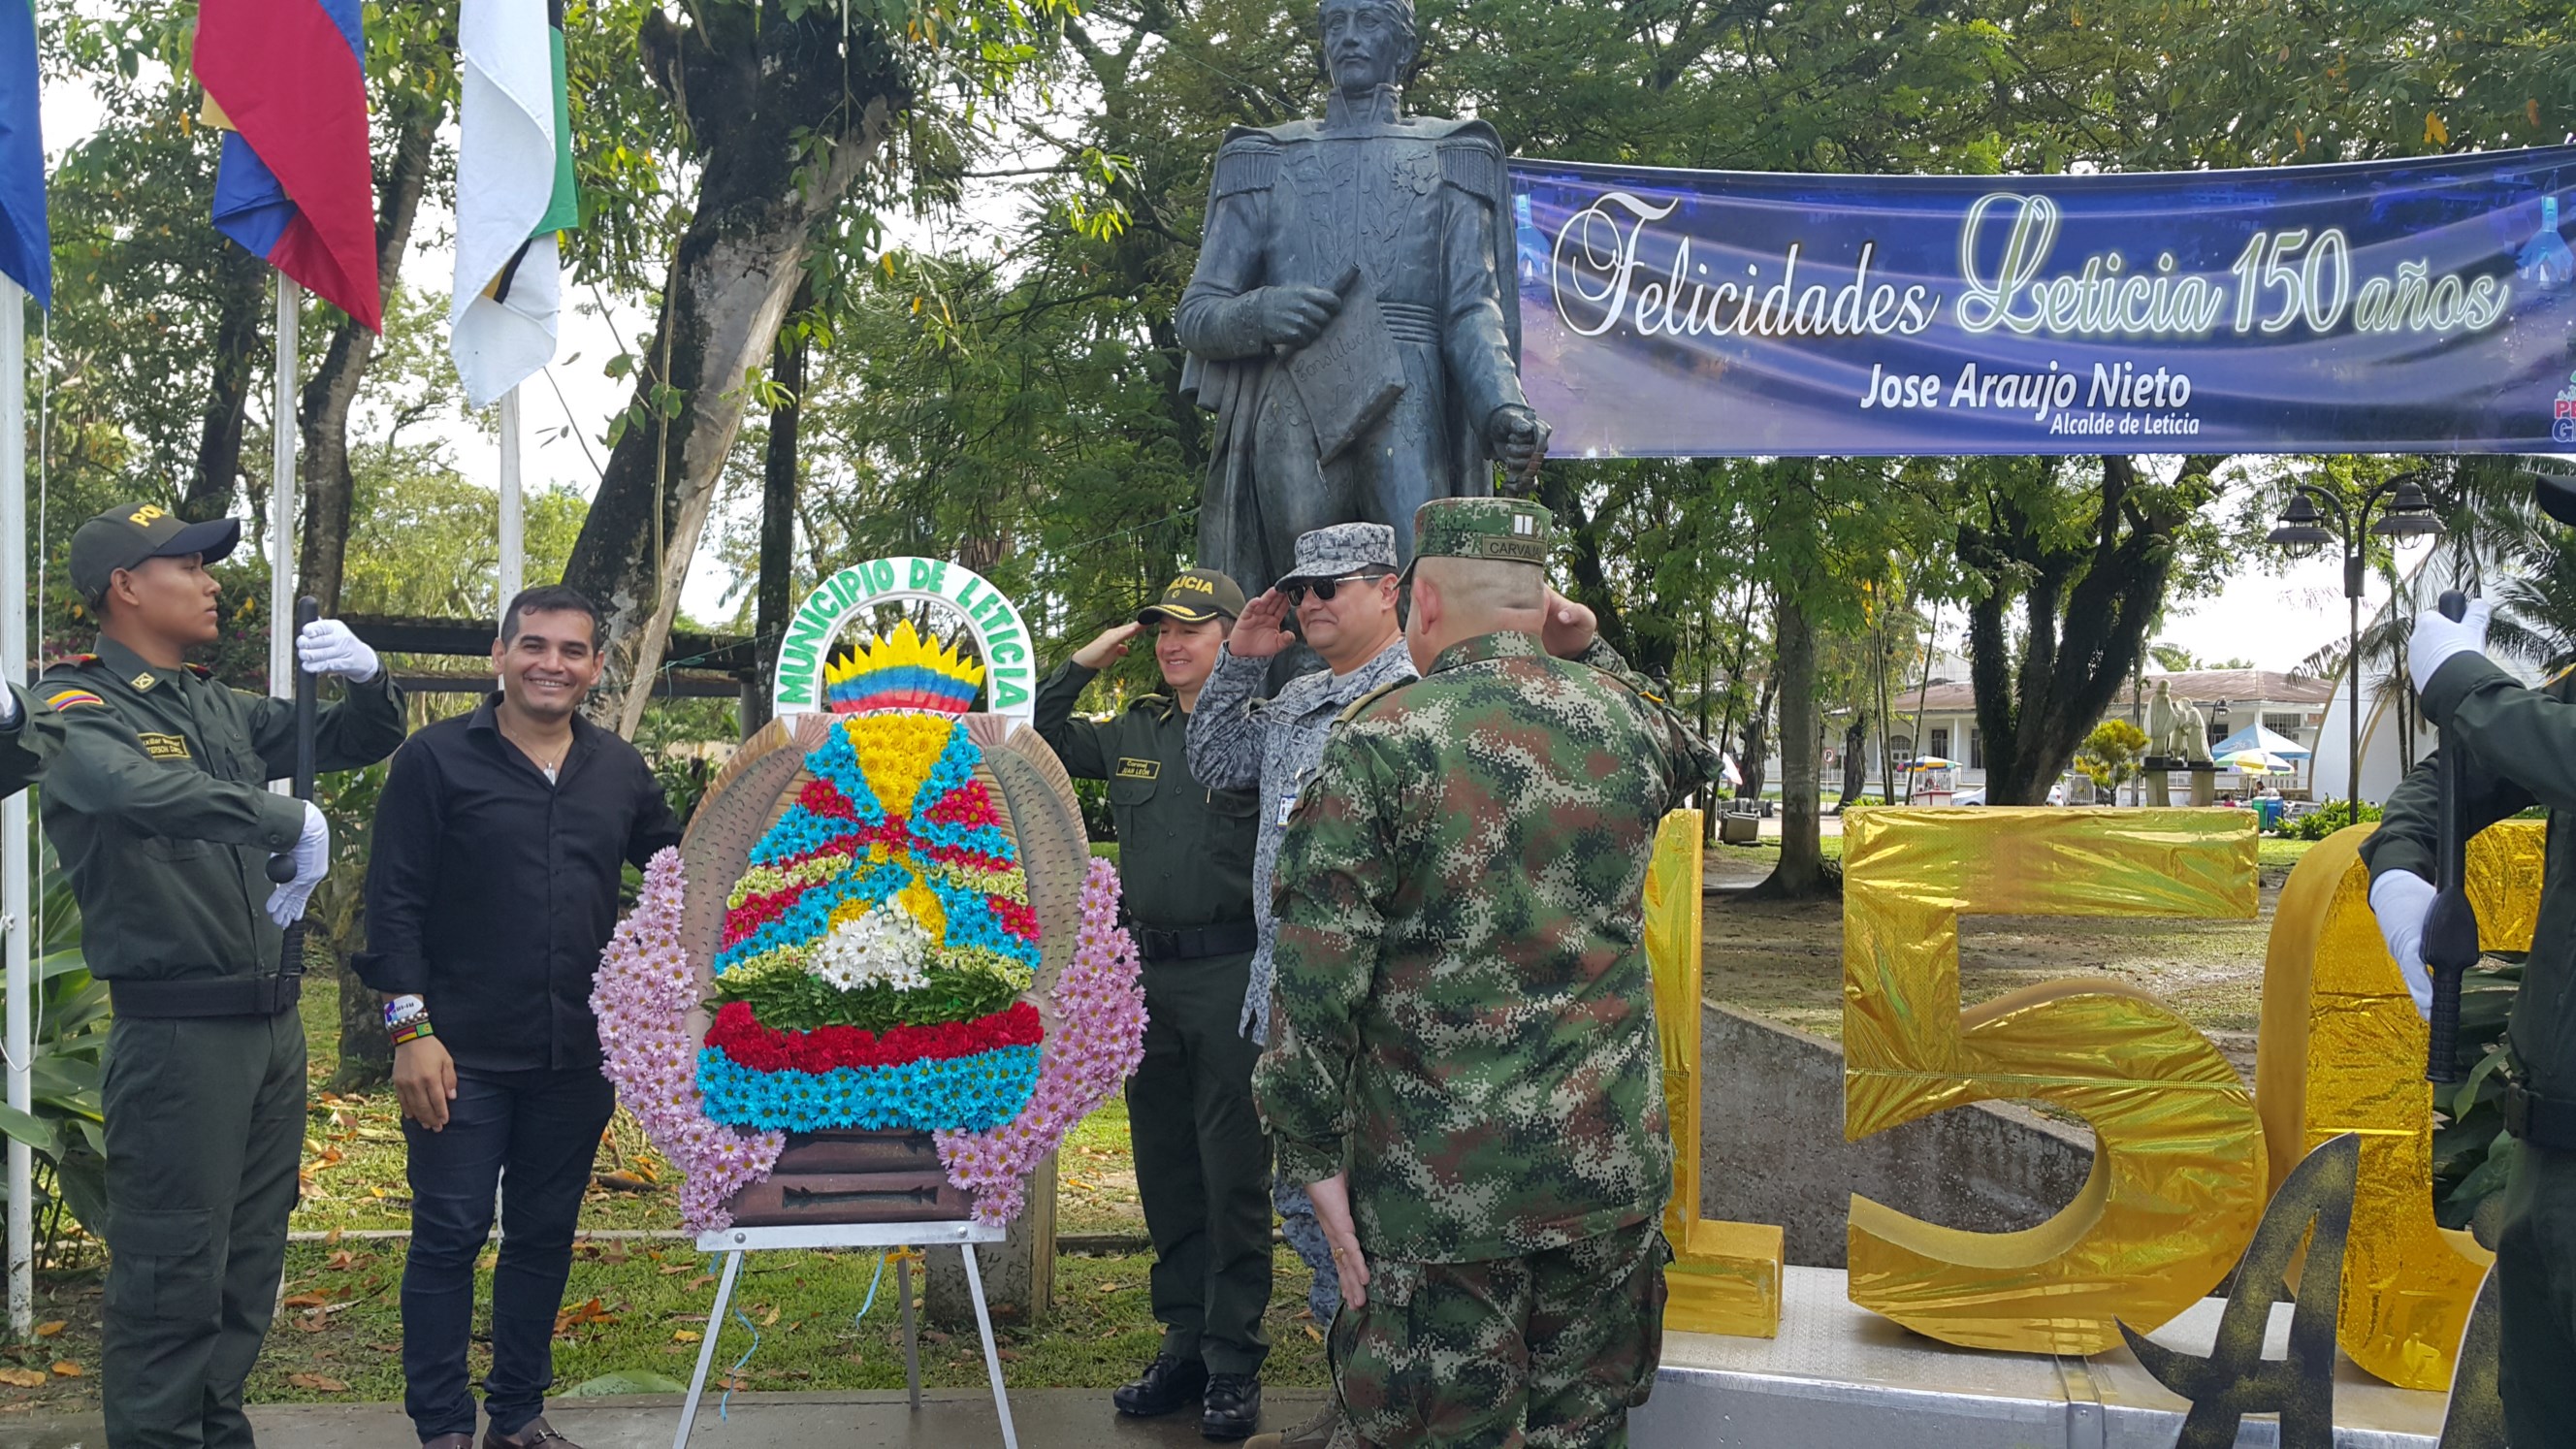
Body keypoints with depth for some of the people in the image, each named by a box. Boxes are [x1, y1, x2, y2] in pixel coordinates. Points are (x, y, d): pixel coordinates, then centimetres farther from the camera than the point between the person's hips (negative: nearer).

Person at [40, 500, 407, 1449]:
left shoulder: (220, 710, 13)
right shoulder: (77, 709, -9)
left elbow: (358, 743, 20)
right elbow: (139, 787, -31)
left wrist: (368, 678, -2)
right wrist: (293, 820, -26)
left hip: (271, 1020, 7)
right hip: (176, 1031, -7)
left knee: (250, 1259, 14)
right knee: (173, 1271, -3)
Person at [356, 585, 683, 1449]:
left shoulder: (620, 771, 10)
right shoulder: (437, 759, -4)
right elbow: (394, 900, -7)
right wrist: (410, 1028, -13)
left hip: (576, 1057, 4)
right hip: (463, 1054, -4)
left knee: (545, 1237, 12)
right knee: (449, 1236, 1)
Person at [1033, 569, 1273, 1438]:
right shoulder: (1135, 733, 13)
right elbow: (1038, 740, 22)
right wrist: (1085, 664, 13)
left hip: (1231, 970, -6)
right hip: (1148, 974, 6)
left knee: (1233, 1177, -1)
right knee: (1164, 1171, 13)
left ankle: (1235, 1365, 7)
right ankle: (1184, 1344, 25)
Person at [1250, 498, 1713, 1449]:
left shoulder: (1381, 741, -11)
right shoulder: (1622, 715, 2)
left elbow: (1319, 972, -14)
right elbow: (1691, 759, 29)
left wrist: (1314, 1154, -6)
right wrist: (1592, 654, 20)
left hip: (1440, 1184, -4)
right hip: (1611, 1168, 4)